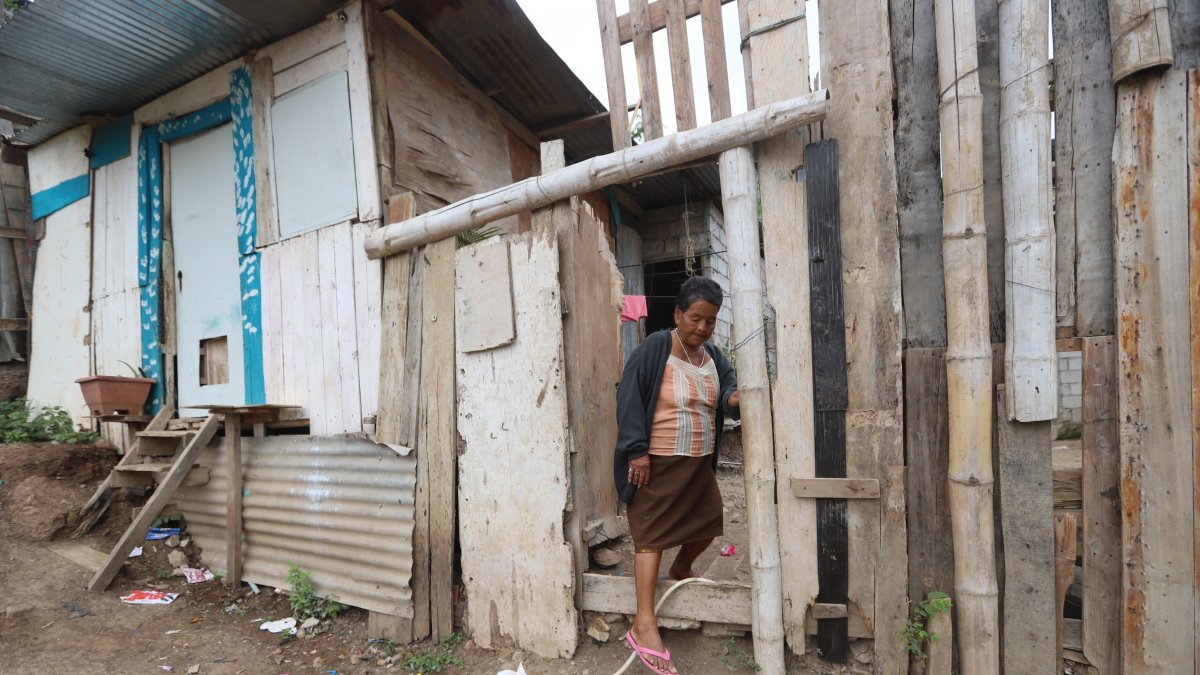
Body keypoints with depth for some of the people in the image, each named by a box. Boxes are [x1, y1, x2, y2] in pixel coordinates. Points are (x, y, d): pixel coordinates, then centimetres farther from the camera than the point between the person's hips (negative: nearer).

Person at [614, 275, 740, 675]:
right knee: (651, 534, -4)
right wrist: (637, 451, -20)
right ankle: (644, 624, 3)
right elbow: (629, 397, -17)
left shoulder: (712, 356, 7)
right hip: (659, 463, -7)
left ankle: (680, 570, 46)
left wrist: (734, 397, -21)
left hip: (700, 463, 7)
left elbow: (729, 383, 5)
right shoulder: (655, 348, -15)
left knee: (708, 524, 17)